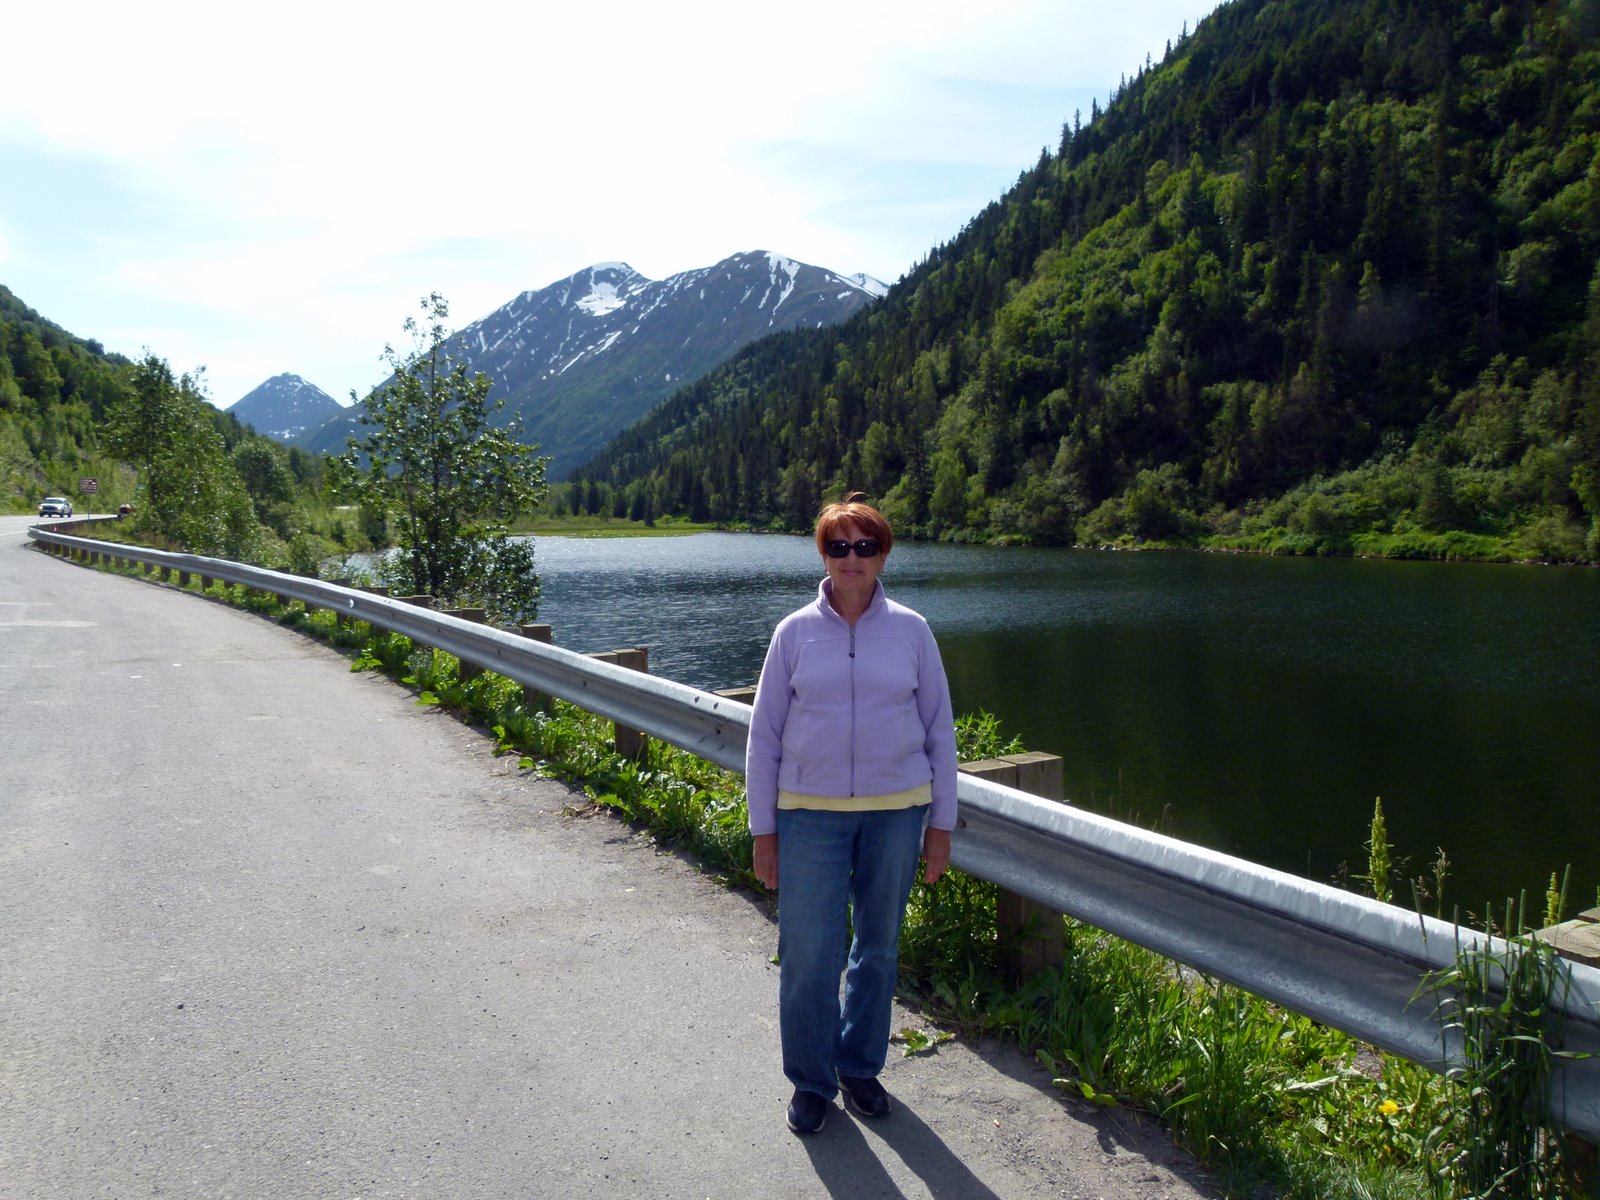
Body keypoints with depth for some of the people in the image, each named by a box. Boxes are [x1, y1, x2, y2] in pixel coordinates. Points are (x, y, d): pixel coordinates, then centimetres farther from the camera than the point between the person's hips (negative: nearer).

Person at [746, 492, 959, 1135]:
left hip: (896, 812, 1)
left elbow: (939, 731, 6)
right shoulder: (795, 632, -1)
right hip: (811, 815, -1)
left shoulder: (910, 630, 1)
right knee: (807, 956, -1)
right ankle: (811, 1080, 20)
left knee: (878, 949, 13)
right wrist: (763, 832, 1)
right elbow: (764, 735, 3)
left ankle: (860, 1067, 33)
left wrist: (940, 826, 5)